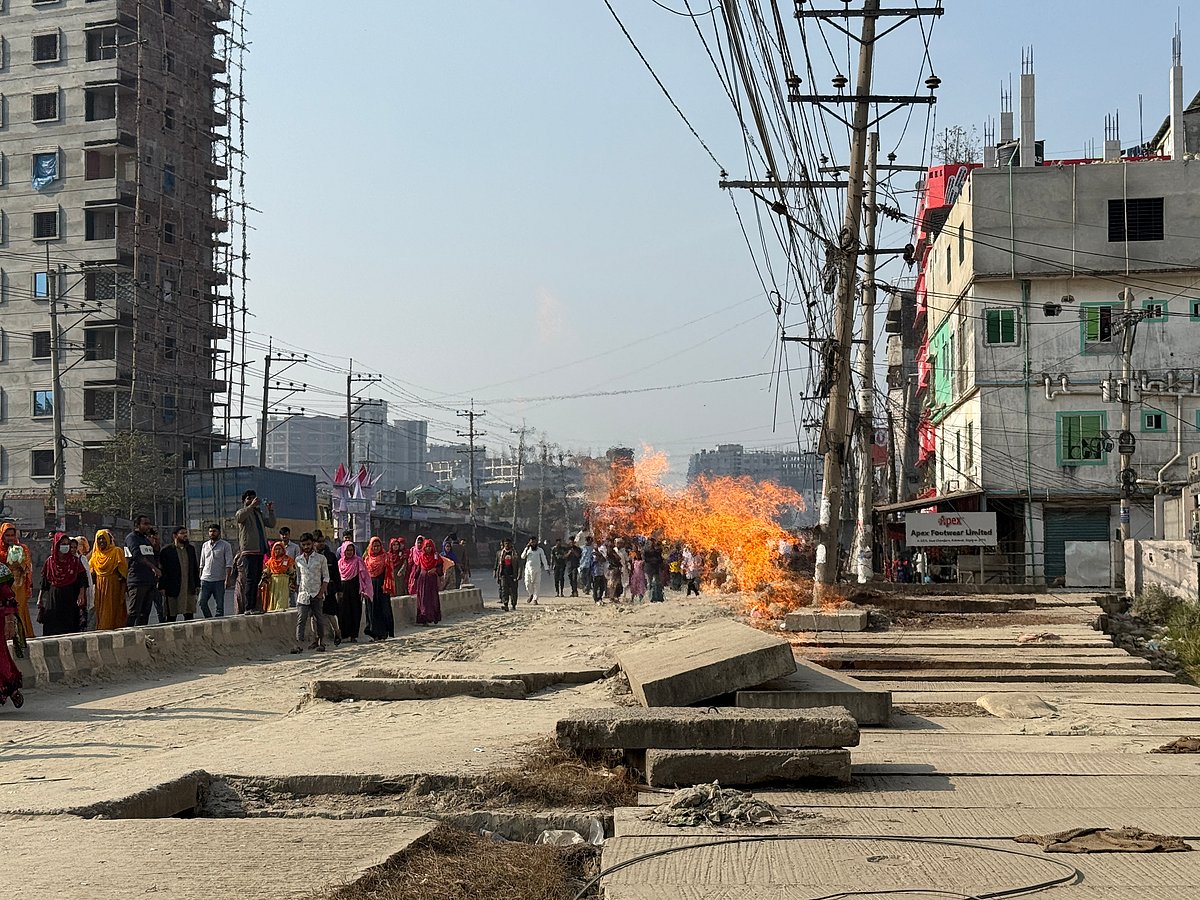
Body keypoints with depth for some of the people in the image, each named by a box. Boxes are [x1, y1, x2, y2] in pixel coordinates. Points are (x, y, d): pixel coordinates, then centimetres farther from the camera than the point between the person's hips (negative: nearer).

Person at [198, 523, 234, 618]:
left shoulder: (225, 545, 1)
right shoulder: (205, 545, 15)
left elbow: (229, 563, -4)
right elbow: (202, 563, 19)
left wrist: (227, 578, -13)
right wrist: (200, 577, 12)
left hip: (219, 579, -4)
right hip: (206, 579, 4)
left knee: (220, 605, -1)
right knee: (202, 602, -3)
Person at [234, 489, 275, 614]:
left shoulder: (259, 514, 24)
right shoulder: (243, 512, 2)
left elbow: (271, 524, 22)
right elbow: (239, 518, -22)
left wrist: (271, 511, 9)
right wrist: (251, 505, -27)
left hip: (260, 551, 7)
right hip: (248, 551, -7)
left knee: (256, 580, 8)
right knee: (250, 579, -13)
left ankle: (253, 607, 11)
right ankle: (248, 608, -16)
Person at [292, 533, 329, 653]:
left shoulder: (321, 558, 1)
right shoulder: (298, 559, 10)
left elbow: (326, 577, 1)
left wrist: (321, 592, -8)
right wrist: (297, 593, 12)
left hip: (316, 594, -2)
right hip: (303, 594, 2)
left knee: (319, 619, 3)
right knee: (301, 619, -10)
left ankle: (321, 643, 15)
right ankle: (299, 644, -18)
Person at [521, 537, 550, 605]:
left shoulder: (540, 550, 7)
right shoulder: (527, 549, 11)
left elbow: (543, 559, 5)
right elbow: (522, 557, -2)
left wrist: (546, 568, -2)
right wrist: (526, 550, -13)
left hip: (537, 569, -1)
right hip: (528, 568, 1)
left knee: (536, 584, -3)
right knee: (527, 583, -5)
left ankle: (535, 598, 4)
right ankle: (531, 595, 20)